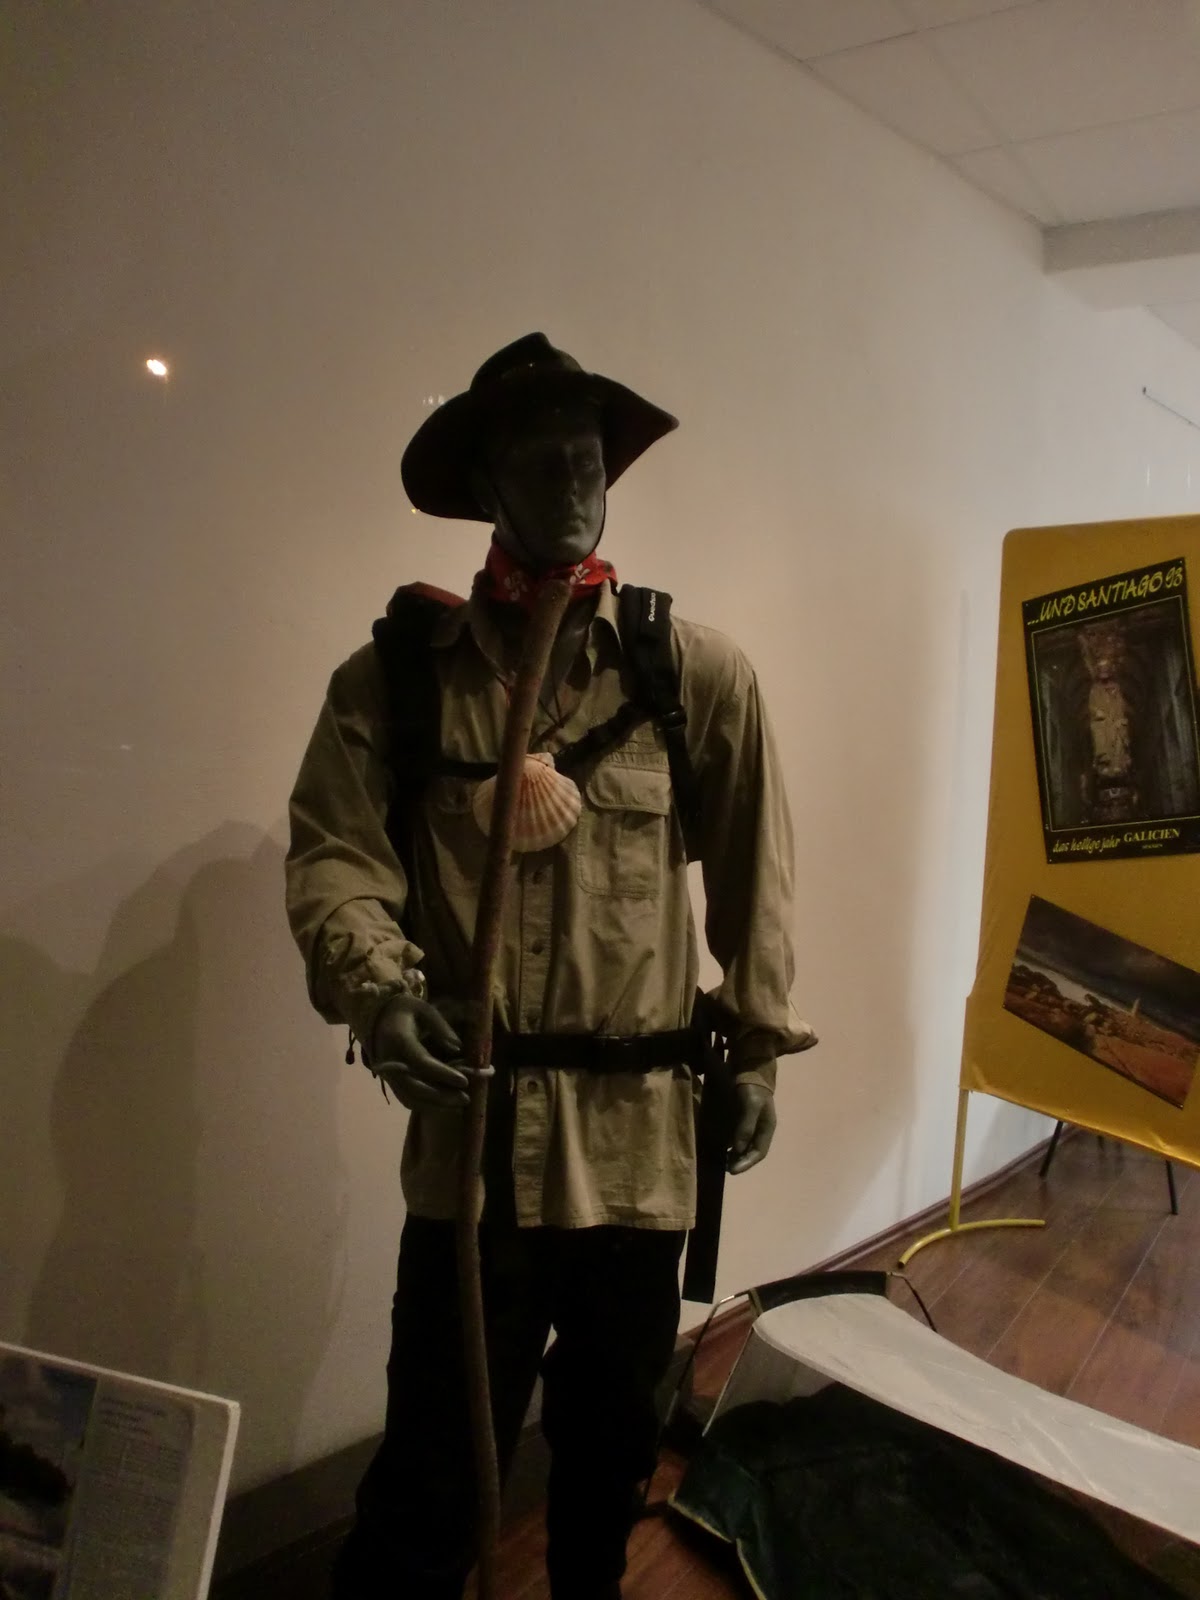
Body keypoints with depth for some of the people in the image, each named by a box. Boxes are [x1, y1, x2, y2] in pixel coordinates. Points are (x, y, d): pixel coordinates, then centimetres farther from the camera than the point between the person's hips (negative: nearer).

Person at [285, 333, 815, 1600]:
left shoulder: (700, 674, 2)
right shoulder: (398, 673, -1)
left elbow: (750, 877, 6)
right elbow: (332, 850, -7)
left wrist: (757, 1047, 9)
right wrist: (375, 982, -26)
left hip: (644, 1131, 2)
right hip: (473, 1127, -2)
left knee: (612, 1440, 21)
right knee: (433, 1461, 7)